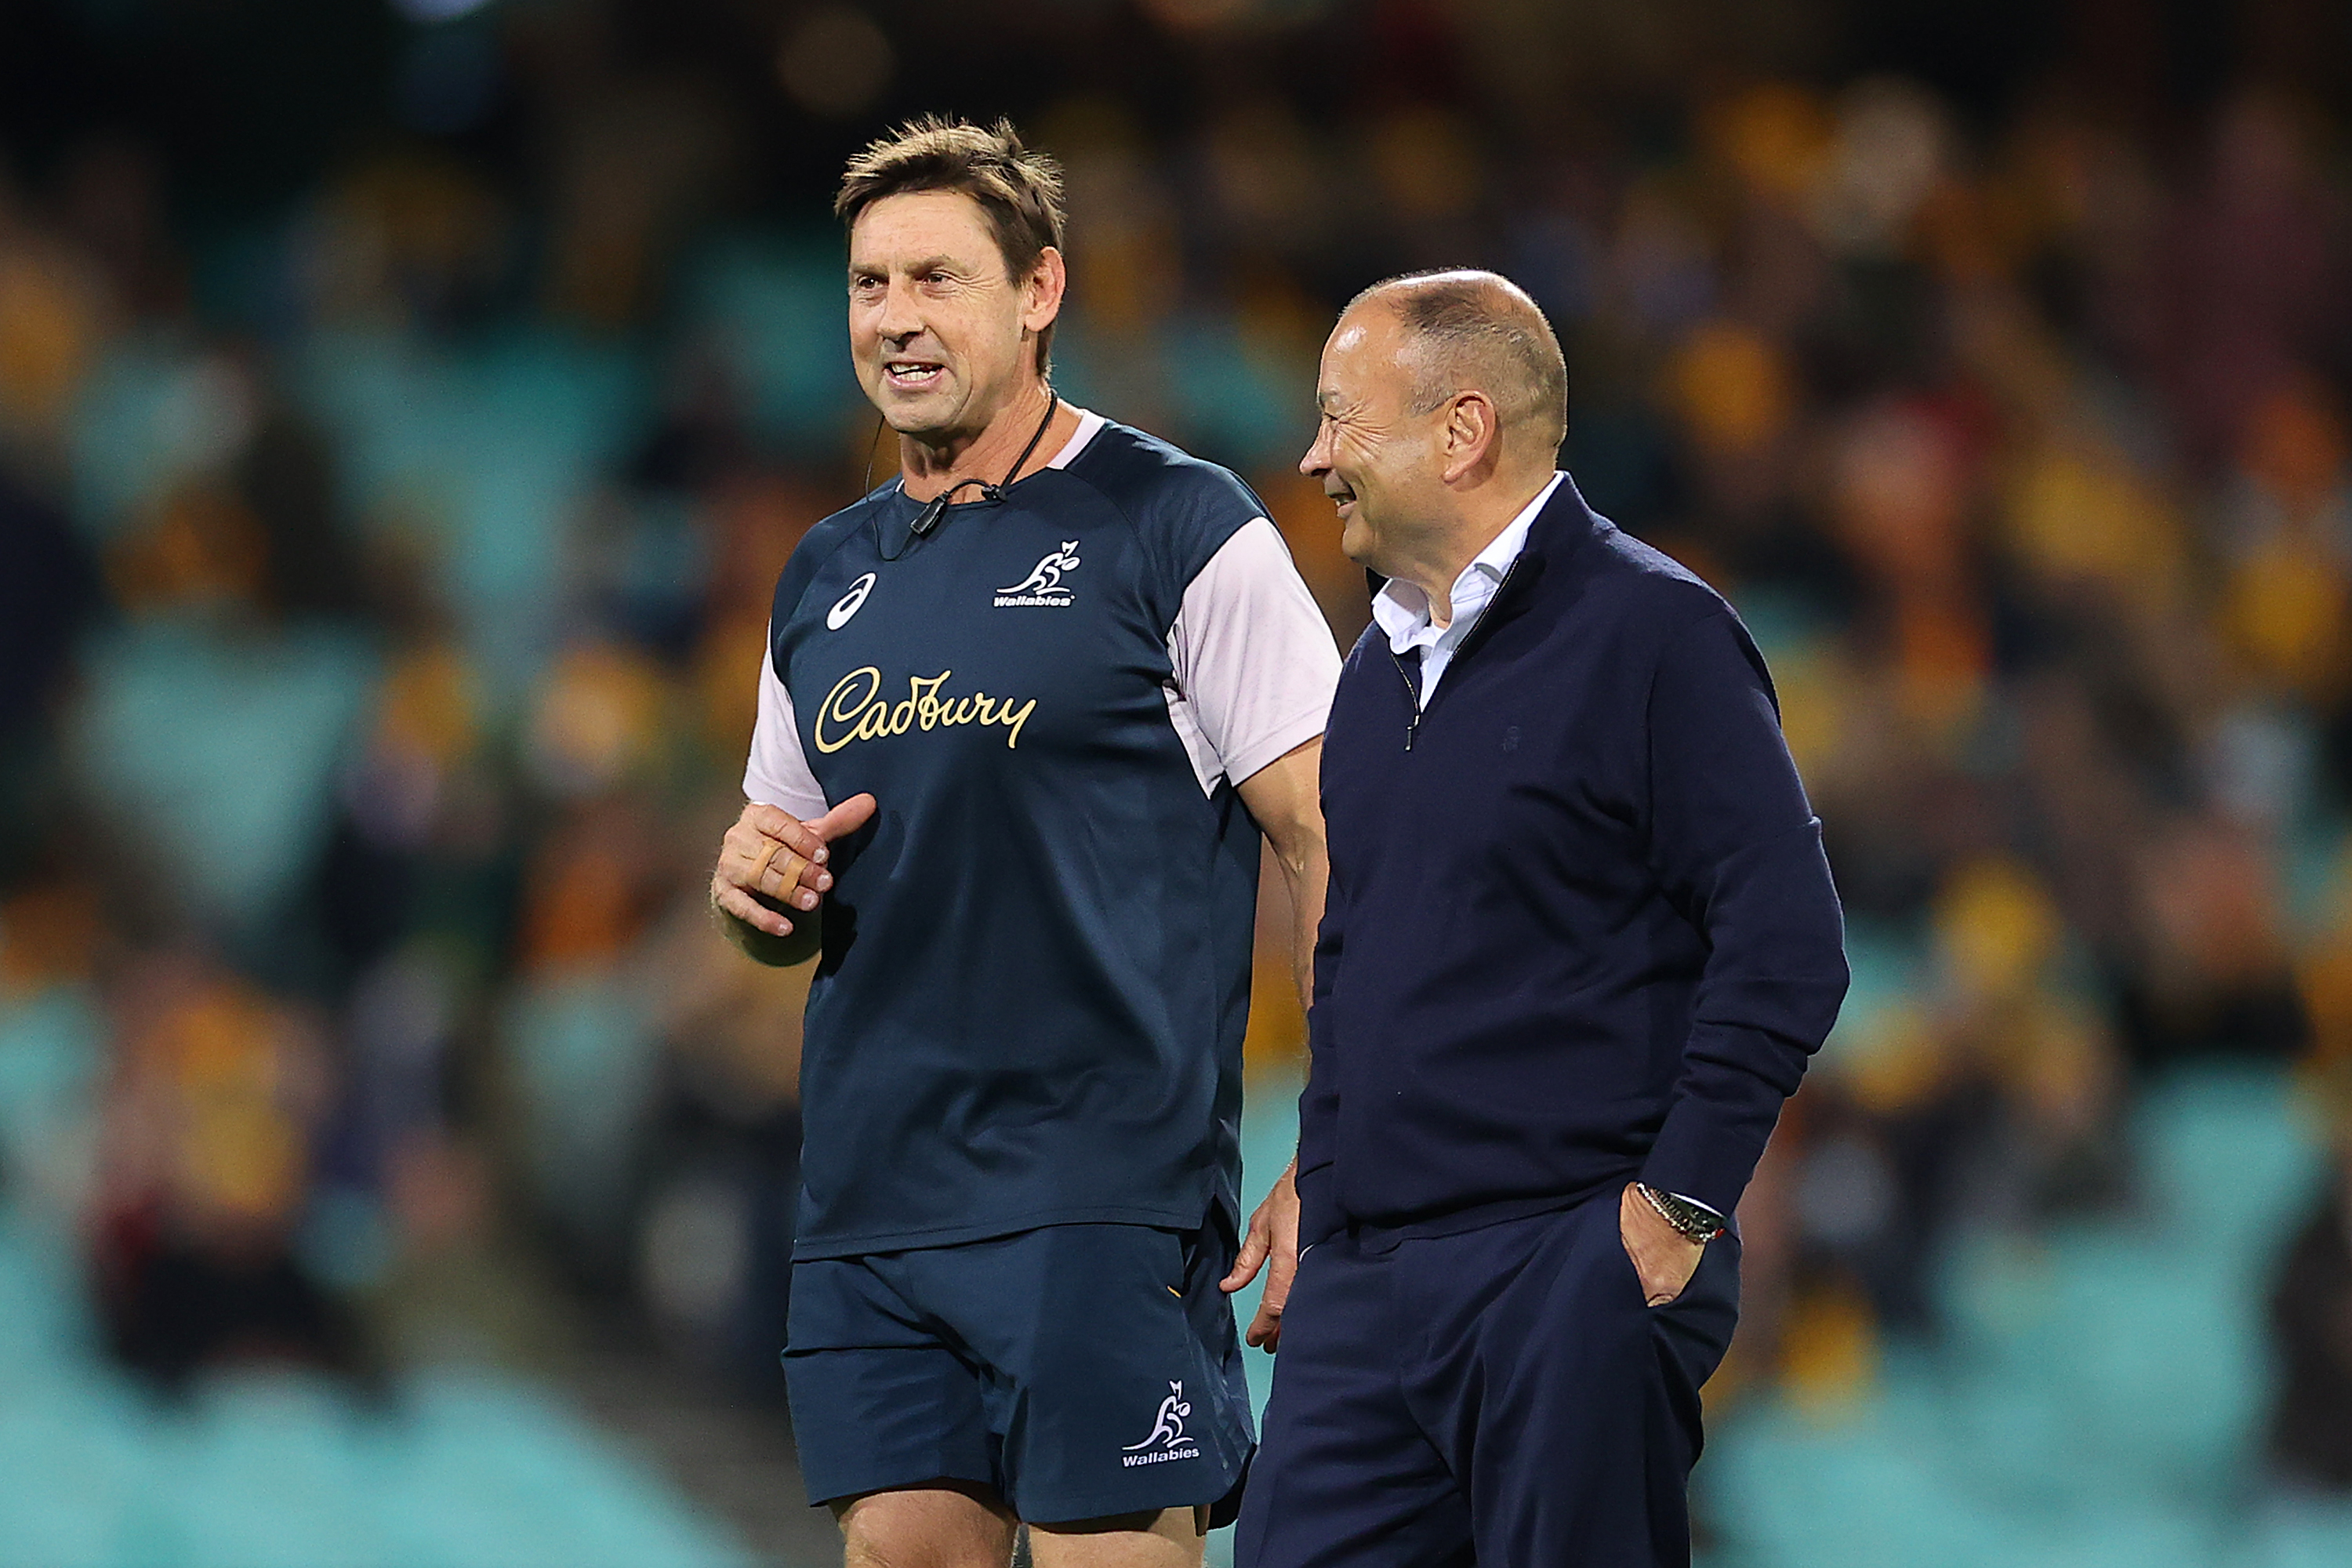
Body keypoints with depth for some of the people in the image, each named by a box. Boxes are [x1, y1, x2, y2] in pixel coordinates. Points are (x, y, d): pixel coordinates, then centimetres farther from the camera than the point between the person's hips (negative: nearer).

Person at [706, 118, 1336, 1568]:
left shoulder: (1177, 529, -4)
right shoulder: (827, 579, 17)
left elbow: (1334, 849, -7)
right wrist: (757, 890, 2)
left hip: (1105, 1196, -6)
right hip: (870, 1206, 6)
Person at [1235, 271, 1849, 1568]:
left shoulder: (1649, 633, -6)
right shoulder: (1379, 671, 18)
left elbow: (1786, 949, -12)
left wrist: (1677, 1206, -14)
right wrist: (1322, 1196, 17)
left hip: (1573, 1278, -7)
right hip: (1362, 1289, 7)